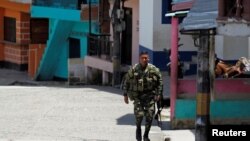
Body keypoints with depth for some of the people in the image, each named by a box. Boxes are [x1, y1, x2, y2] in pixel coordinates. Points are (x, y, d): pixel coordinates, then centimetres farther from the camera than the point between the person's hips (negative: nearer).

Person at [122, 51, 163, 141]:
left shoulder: (153, 69, -3)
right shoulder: (134, 69, -3)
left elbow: (160, 81, 5)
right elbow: (126, 81, 5)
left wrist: (158, 94, -1)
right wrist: (125, 95, 4)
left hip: (150, 95, 1)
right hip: (138, 95, -1)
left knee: (149, 116, -2)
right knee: (139, 114, -13)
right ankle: (138, 128, 19)